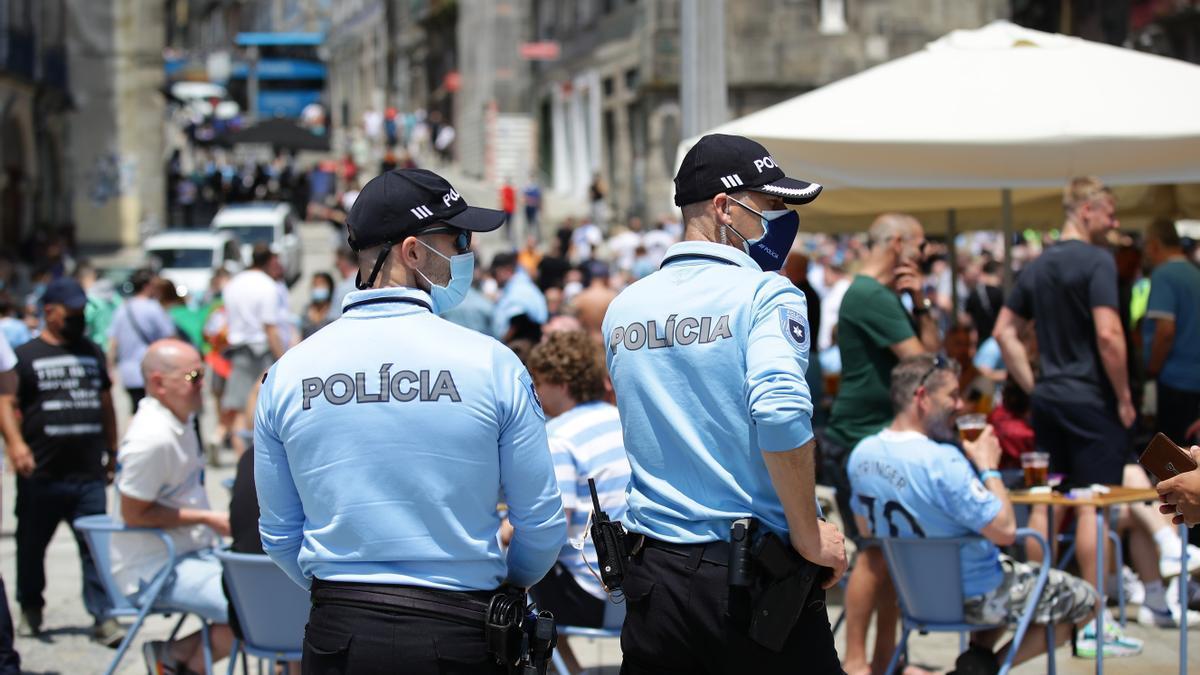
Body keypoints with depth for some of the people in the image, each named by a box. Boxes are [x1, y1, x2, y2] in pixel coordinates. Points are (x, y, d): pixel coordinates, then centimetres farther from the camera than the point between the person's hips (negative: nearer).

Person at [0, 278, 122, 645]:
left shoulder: (92, 352, 16)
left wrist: (111, 452, 21)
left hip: (89, 474, 2)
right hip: (41, 475, -2)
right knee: (32, 545, 9)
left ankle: (103, 616, -4)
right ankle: (30, 609, 27)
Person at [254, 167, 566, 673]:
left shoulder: (288, 373, -1)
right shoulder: (490, 363, -8)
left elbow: (278, 536, 7)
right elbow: (542, 524, -3)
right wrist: (509, 582, 17)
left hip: (338, 633, 2)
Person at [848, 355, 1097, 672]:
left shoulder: (861, 454, -5)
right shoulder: (942, 461, -30)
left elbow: (866, 529, 10)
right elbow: (1005, 530, -27)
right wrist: (989, 468, -14)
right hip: (973, 596, -8)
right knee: (1085, 600, 8)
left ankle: (978, 654, 11)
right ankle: (988, 665, 2)